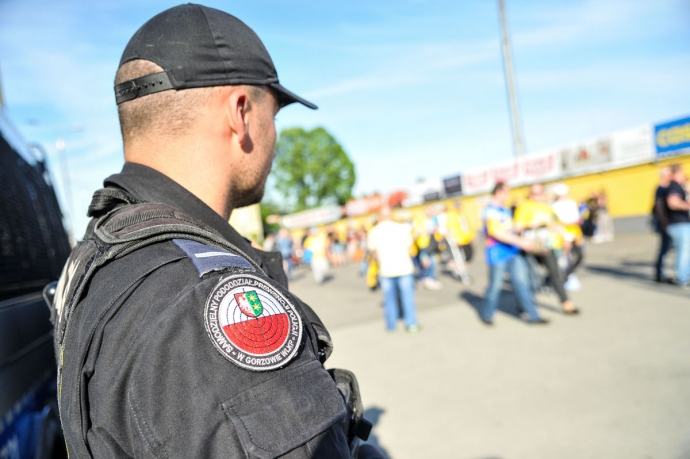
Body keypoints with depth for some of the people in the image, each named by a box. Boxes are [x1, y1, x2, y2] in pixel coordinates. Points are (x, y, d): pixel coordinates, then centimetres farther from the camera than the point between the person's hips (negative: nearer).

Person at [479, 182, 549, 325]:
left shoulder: (506, 210, 14)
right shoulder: (489, 211, -13)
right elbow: (496, 232, -23)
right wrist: (520, 241, -24)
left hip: (513, 251, 7)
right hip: (498, 253, -7)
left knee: (521, 281, 3)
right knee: (495, 285, 3)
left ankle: (533, 315, 5)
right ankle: (486, 314, 22)